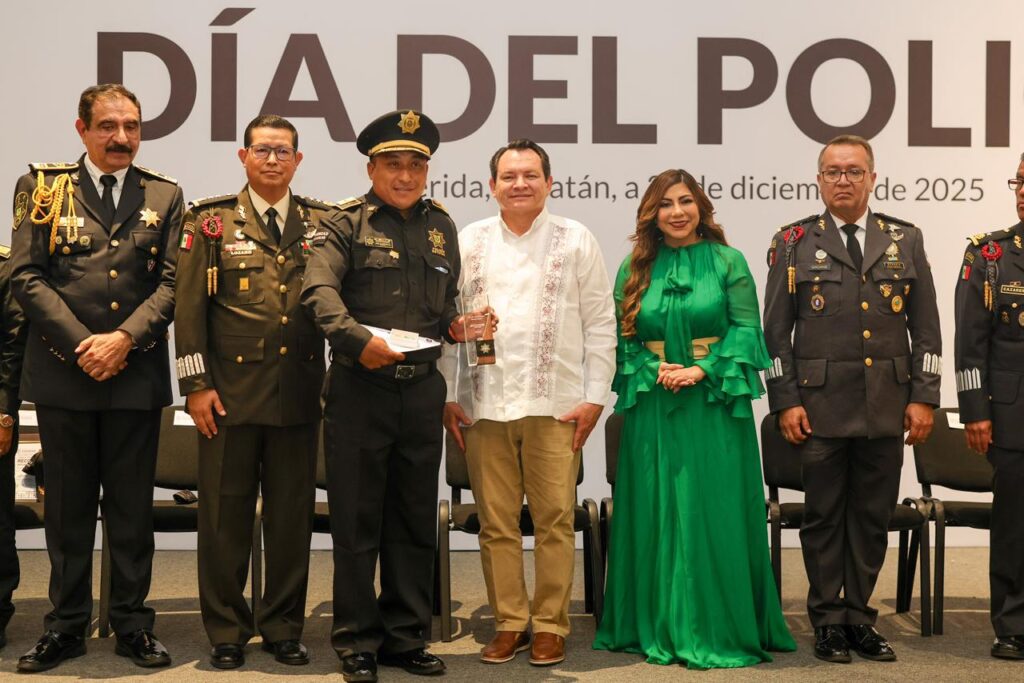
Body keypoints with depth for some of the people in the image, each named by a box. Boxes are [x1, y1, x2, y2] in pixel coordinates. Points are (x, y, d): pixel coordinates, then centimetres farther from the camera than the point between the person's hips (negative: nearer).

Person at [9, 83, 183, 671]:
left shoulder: (164, 196, 8)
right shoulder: (42, 188, 6)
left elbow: (172, 284, 1)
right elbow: (26, 276, -2)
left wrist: (123, 339, -13)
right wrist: (79, 345, -11)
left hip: (137, 374, 0)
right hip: (62, 373, 0)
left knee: (133, 506, 6)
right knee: (68, 505, 8)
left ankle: (133, 623, 17)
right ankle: (67, 625, 19)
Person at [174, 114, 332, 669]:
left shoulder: (322, 223, 8)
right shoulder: (211, 221, 3)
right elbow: (189, 306, 0)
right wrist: (195, 384, -6)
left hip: (299, 393, 2)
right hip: (230, 390, -2)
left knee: (292, 516, 7)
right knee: (225, 514, 4)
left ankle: (283, 628, 20)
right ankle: (226, 632, 17)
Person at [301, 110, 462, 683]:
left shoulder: (442, 227, 15)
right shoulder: (347, 224, -1)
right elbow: (319, 290, -17)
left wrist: (455, 324, 5)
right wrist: (359, 339, -31)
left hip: (423, 390, 4)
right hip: (360, 391, -4)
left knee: (415, 521, 11)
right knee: (356, 521, 3)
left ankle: (407, 637, 22)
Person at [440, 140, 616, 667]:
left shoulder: (576, 241, 4)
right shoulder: (469, 243, 8)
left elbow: (600, 325, 4)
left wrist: (594, 397, -1)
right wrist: (448, 395, 4)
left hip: (555, 405, -2)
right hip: (485, 405, 2)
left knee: (555, 520, 0)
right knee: (496, 523, 6)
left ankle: (550, 626, 12)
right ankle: (509, 623, 17)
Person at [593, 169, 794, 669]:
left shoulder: (728, 262, 3)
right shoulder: (635, 269, 9)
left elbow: (746, 328, -3)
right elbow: (622, 337, 6)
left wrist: (702, 371, -14)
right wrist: (655, 372, -10)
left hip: (714, 405, -2)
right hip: (652, 407, 2)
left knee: (714, 515, -1)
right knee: (655, 515, 5)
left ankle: (718, 630, 10)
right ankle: (658, 627, 16)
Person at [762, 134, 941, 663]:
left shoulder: (906, 241, 9)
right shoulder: (794, 243, 4)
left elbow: (925, 327, 8)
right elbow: (776, 331, 2)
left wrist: (923, 397, 1)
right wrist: (785, 401, -5)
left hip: (887, 408, 2)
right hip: (821, 406, -2)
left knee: (873, 517, 8)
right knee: (823, 517, 4)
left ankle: (859, 615, 20)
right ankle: (828, 620, 15)